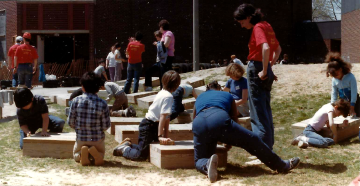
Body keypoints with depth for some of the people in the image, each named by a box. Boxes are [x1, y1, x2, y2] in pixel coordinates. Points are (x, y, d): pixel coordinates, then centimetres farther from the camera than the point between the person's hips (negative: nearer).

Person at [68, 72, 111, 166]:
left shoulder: (76, 101, -12)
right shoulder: (102, 104, -14)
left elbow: (70, 123, -5)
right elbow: (106, 126, -8)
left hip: (81, 138, 0)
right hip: (98, 139, 0)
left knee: (76, 156, 28)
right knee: (101, 154, 29)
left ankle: (82, 153, -9)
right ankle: (95, 152, -9)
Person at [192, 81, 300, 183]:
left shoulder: (199, 98, 40)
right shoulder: (227, 95, 37)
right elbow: (234, 119, 40)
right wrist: (230, 141, 54)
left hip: (198, 124, 1)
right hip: (220, 119, -1)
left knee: (199, 161, 14)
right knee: (253, 141, 11)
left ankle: (207, 165, -23)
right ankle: (282, 166, 16)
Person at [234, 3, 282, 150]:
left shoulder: (258, 27, -13)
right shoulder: (267, 26, 14)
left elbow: (265, 48, -29)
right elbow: (278, 49, 24)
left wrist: (264, 70, -22)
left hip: (256, 71, -9)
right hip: (266, 72, 9)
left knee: (258, 112, -5)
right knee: (266, 111, 16)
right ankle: (269, 146, 23)